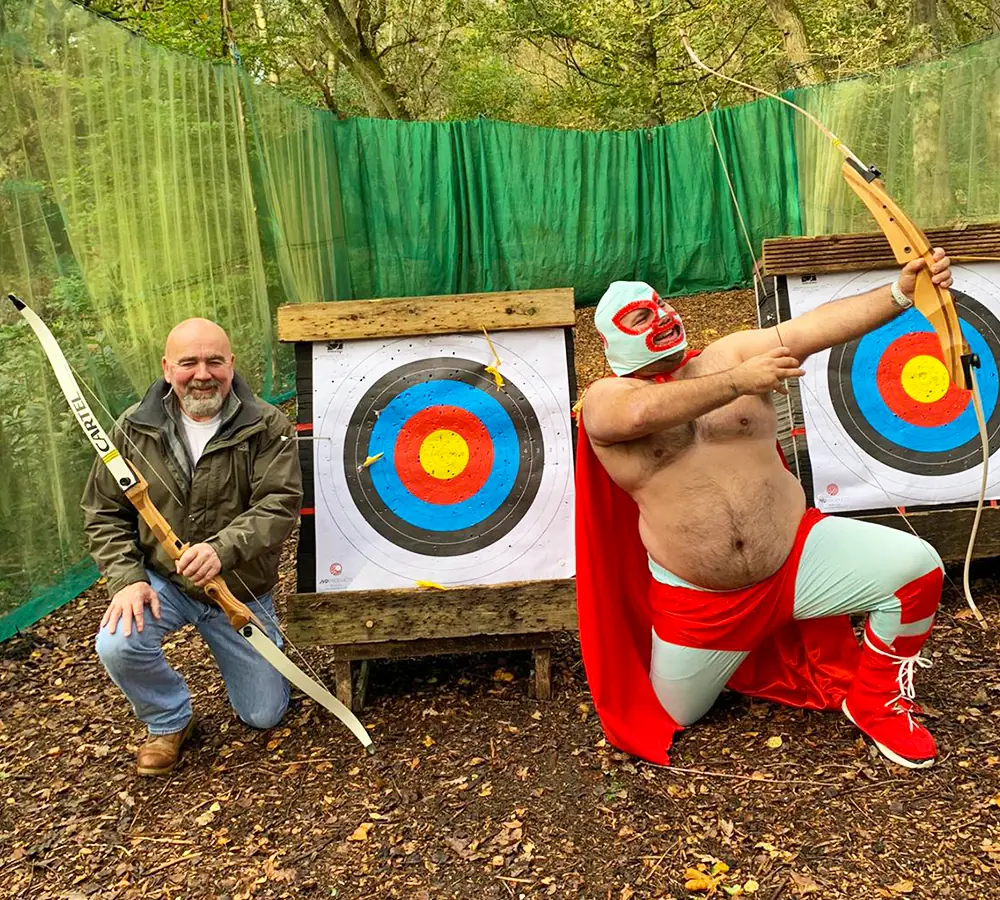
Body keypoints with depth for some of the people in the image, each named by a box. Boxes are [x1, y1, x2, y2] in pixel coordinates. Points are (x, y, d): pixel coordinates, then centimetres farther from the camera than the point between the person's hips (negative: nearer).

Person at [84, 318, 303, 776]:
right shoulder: (133, 430, -8)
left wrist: (223, 549, -40)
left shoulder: (268, 427, -14)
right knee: (117, 645, -31)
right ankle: (168, 721, 4)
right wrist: (126, 577, -17)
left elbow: (280, 505, -24)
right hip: (160, 580, 1)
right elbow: (105, 514, -1)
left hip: (242, 591, 0)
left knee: (264, 715, 6)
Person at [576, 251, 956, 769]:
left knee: (916, 567, -17)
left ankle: (875, 703, 7)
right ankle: (730, 655, 45)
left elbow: (814, 328, -12)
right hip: (696, 603, -1)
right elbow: (643, 411, -31)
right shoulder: (605, 399, -7)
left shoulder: (730, 354, 2)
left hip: (797, 553, 1)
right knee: (668, 718, 13)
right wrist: (740, 382, -33)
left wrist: (902, 291, -25)